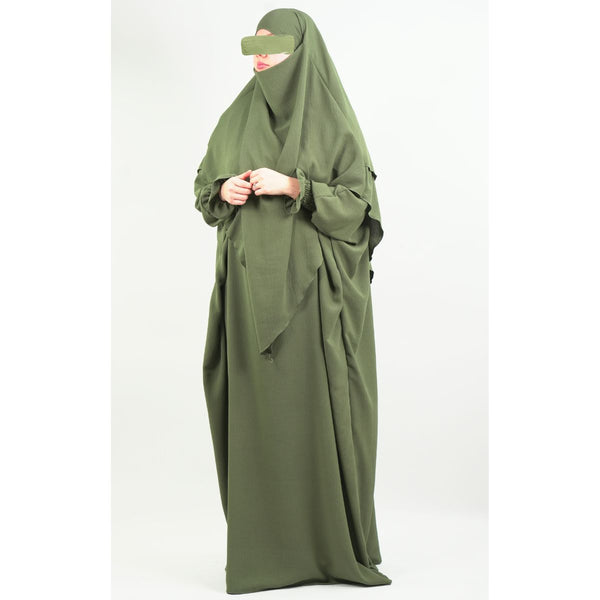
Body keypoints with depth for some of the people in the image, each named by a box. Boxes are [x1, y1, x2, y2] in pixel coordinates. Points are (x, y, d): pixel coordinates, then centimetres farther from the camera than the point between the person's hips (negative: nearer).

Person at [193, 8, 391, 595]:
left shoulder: (333, 121, -2)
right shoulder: (238, 116, 11)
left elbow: (358, 202, -8)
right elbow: (204, 183, 16)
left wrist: (293, 186, -19)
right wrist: (223, 190, -6)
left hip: (312, 282, -4)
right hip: (251, 283, 4)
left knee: (315, 406, -2)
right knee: (257, 408, 3)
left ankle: (332, 538, 11)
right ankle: (262, 541, 12)